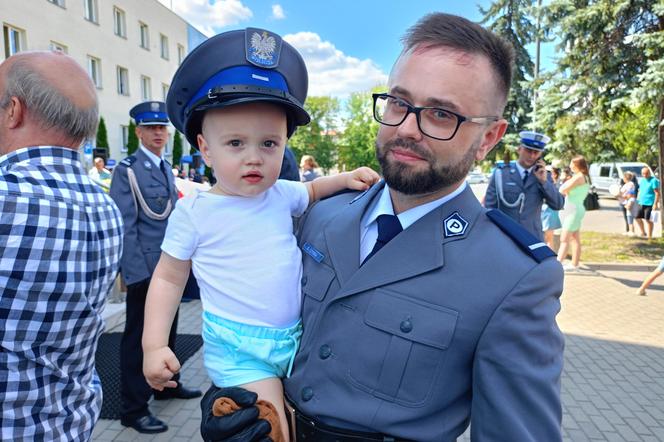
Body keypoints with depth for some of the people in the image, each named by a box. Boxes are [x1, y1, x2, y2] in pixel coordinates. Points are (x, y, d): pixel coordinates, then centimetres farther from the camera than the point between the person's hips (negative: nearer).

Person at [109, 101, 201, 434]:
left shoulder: (167, 168, 13)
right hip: (143, 268, -7)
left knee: (167, 330, 19)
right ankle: (133, 408, 15)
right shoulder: (127, 169, -9)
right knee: (138, 337, 3)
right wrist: (136, 270, -18)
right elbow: (125, 225, -14)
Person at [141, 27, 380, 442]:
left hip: (295, 337, 4)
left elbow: (311, 190, 22)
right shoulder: (194, 213, -9)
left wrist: (346, 179, 2)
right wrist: (154, 345, -6)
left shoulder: (283, 195, -2)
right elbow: (168, 279, 1)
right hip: (238, 350, -4)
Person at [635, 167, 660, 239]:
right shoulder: (641, 180, 12)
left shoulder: (654, 180, -12)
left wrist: (655, 204, -20)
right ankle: (643, 233, 29)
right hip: (641, 203, 8)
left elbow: (657, 193, -15)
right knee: (638, 218, 12)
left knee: (648, 219, -4)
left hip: (649, 203, -8)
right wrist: (637, 200, 18)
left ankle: (649, 236, 7)